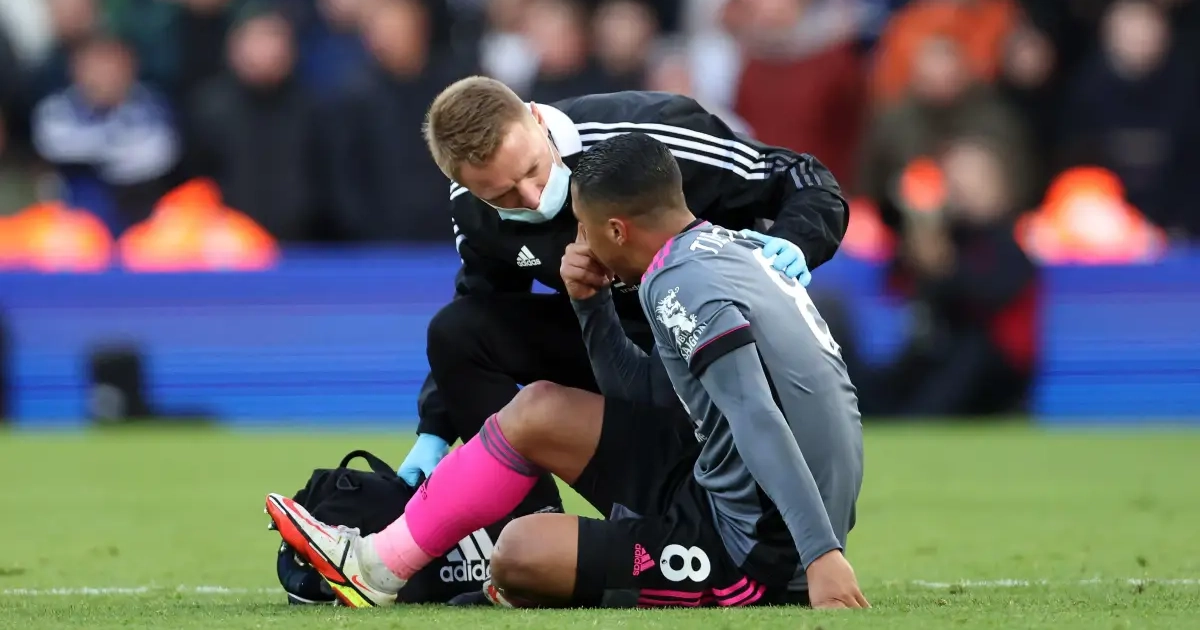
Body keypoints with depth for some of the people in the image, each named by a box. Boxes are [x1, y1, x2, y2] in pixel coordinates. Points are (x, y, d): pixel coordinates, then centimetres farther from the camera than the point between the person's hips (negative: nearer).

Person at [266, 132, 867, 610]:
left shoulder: (679, 283, -19)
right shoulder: (728, 249, 11)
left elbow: (759, 423, -28)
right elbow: (646, 398, 20)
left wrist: (823, 554, -35)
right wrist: (591, 305, 6)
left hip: (753, 559, -10)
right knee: (537, 411, 13)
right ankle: (379, 564, 19)